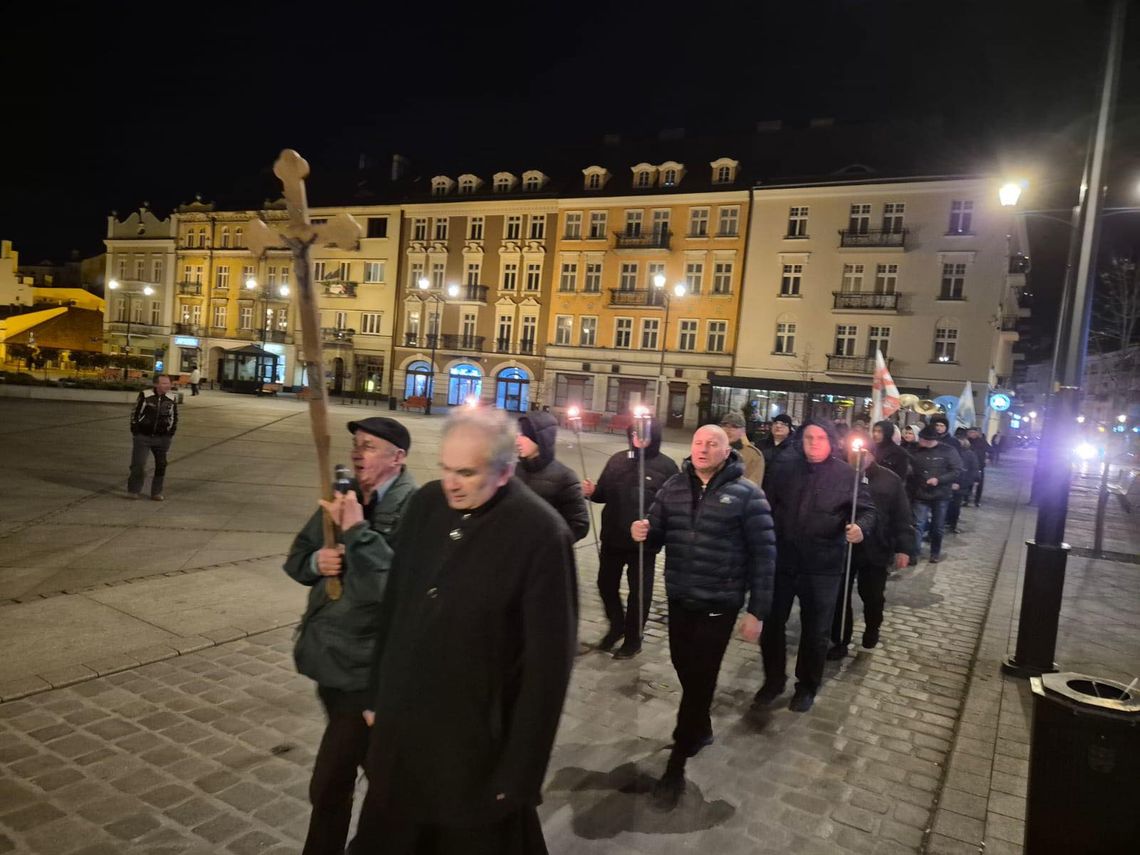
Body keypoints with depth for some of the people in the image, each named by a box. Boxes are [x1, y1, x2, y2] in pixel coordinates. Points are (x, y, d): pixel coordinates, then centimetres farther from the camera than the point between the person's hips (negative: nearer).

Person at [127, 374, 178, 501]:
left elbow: (174, 418, 11)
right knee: (138, 464, -2)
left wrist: (170, 435, 6)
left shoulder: (171, 399, -1)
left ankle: (156, 492, 19)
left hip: (162, 438, 3)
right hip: (142, 437, -3)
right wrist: (135, 433, -3)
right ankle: (134, 490, 16)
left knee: (161, 465, 7)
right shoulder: (145, 396, -9)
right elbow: (134, 413, -2)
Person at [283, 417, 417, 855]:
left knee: (329, 785, 0)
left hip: (367, 667, -8)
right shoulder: (347, 495, 5)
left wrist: (358, 531, -30)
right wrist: (315, 561, -10)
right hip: (332, 656, 8)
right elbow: (296, 556, 12)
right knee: (374, 763, 28)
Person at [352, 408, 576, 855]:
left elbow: (548, 661, -17)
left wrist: (521, 766, -13)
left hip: (478, 744, -5)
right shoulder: (425, 504, -4)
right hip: (402, 725, 5)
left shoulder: (541, 534, -21)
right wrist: (378, 693, 12)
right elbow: (394, 605, 6)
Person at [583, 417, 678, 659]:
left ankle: (633, 640, 30)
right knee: (606, 584, 15)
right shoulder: (617, 460, 4)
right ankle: (616, 626, 41)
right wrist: (592, 491, -12)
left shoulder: (665, 466, -10)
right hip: (612, 538, 5)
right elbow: (604, 494, 9)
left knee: (639, 591, 11)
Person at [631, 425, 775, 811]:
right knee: (685, 670, 18)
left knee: (700, 679, 3)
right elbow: (658, 536, 9)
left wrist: (758, 610, -12)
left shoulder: (746, 494, -11)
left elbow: (763, 553, -10)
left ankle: (675, 766, 14)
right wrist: (643, 534, -16)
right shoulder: (673, 486, 3)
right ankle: (701, 730, 45)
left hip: (719, 603, -5)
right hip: (678, 598, 5)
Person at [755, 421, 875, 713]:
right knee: (771, 623, 11)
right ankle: (773, 680, 31)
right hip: (781, 559, 2)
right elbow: (767, 504, 6)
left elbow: (867, 509, -2)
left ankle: (807, 687, 31)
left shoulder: (847, 474, -5)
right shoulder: (784, 467, 1)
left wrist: (860, 526, -25)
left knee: (815, 630, 11)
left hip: (823, 565, -2)